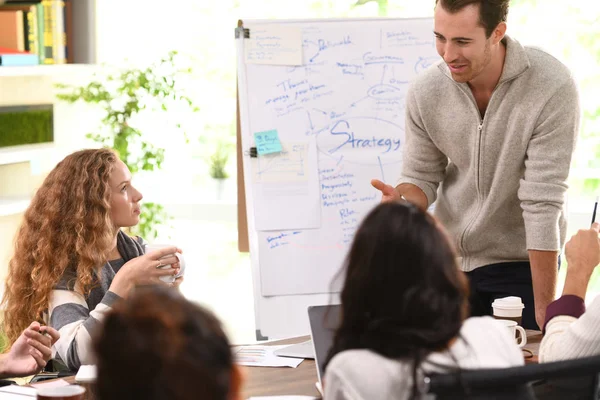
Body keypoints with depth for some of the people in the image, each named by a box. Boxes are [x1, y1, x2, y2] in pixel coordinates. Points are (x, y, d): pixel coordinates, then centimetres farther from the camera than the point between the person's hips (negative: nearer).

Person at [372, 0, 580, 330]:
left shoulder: (552, 87, -23)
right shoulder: (425, 92, -11)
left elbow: (542, 203, -23)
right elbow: (422, 178, 1)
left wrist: (545, 312, -21)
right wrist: (402, 200, -25)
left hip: (522, 263, -3)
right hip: (450, 259, 3)